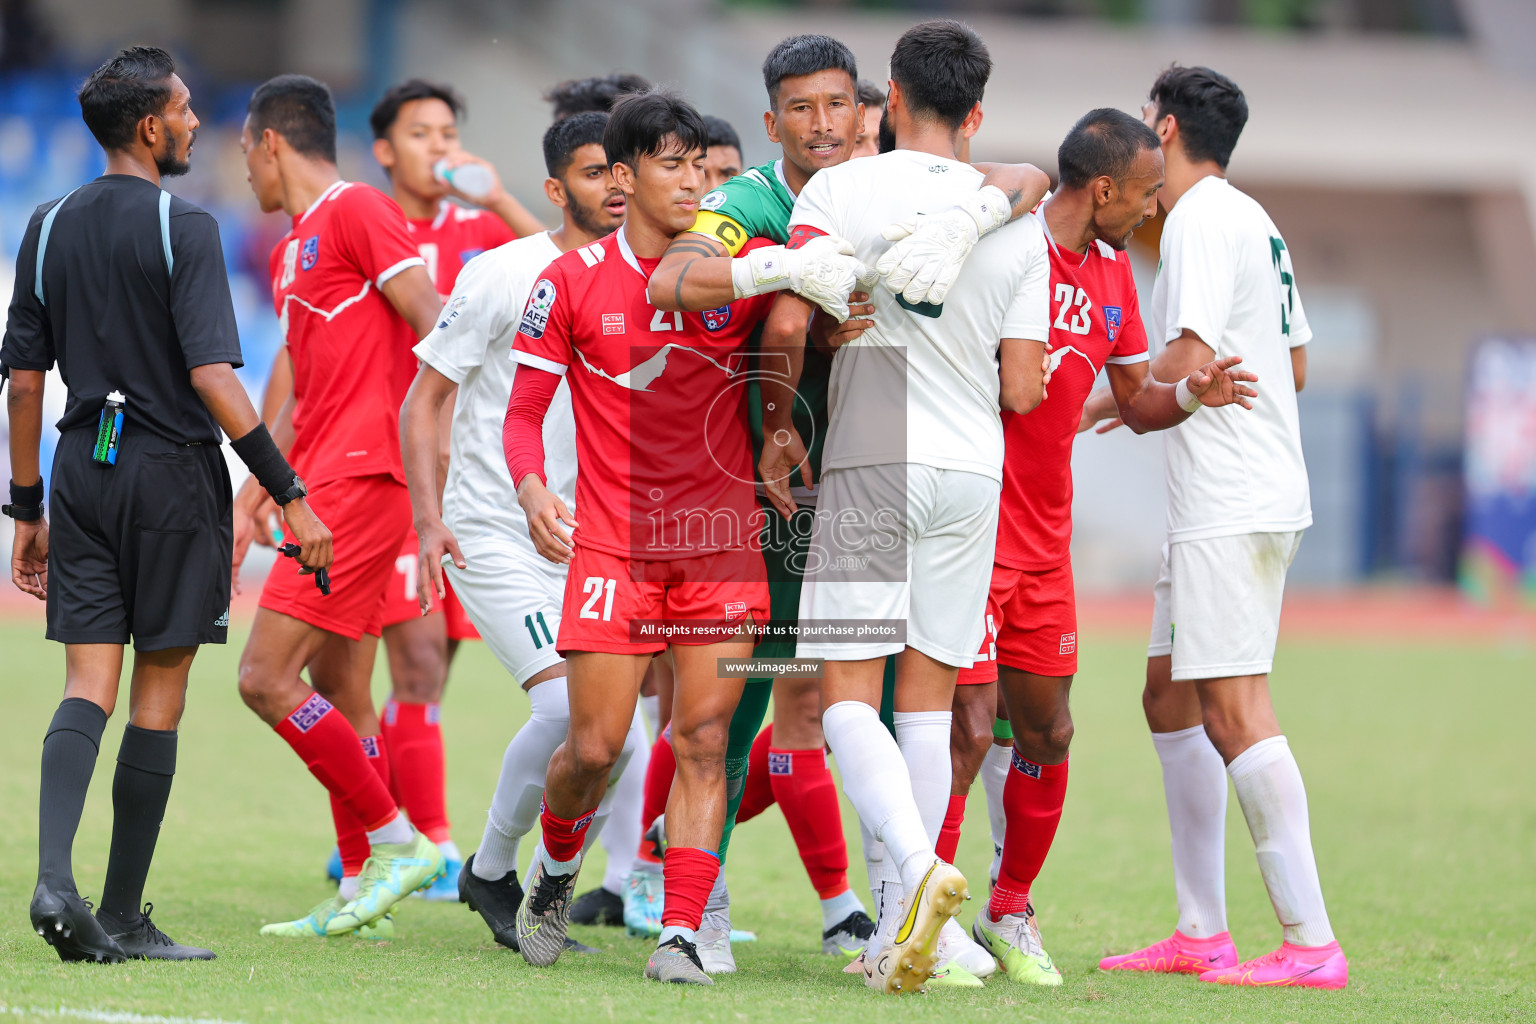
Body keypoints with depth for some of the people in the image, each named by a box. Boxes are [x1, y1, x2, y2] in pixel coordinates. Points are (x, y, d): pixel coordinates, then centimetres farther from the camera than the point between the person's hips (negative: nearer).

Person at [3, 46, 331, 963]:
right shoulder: (183, 228, -10)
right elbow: (211, 374, -18)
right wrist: (290, 497, -17)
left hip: (85, 473, 5)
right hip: (173, 475, -5)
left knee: (88, 689, 2)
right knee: (158, 698, 4)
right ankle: (122, 917, 7)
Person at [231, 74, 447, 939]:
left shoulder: (358, 212, -7)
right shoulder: (291, 251, 21)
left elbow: (437, 332, -14)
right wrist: (252, 499, 24)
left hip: (361, 480, -10)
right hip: (328, 487, 10)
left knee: (267, 677, -13)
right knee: (340, 696, 9)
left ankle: (397, 841, -8)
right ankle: (363, 888, 12)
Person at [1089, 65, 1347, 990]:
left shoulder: (1201, 219, -11)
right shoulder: (1254, 220, 19)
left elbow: (1188, 360, -19)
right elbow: (1294, 364, 24)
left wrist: (1104, 403, -1)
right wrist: (1149, 400, 27)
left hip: (1230, 508, -10)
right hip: (1259, 494, 10)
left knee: (1235, 711, -13)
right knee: (1170, 696, 15)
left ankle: (1313, 943, -17)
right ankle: (1202, 933, 15)